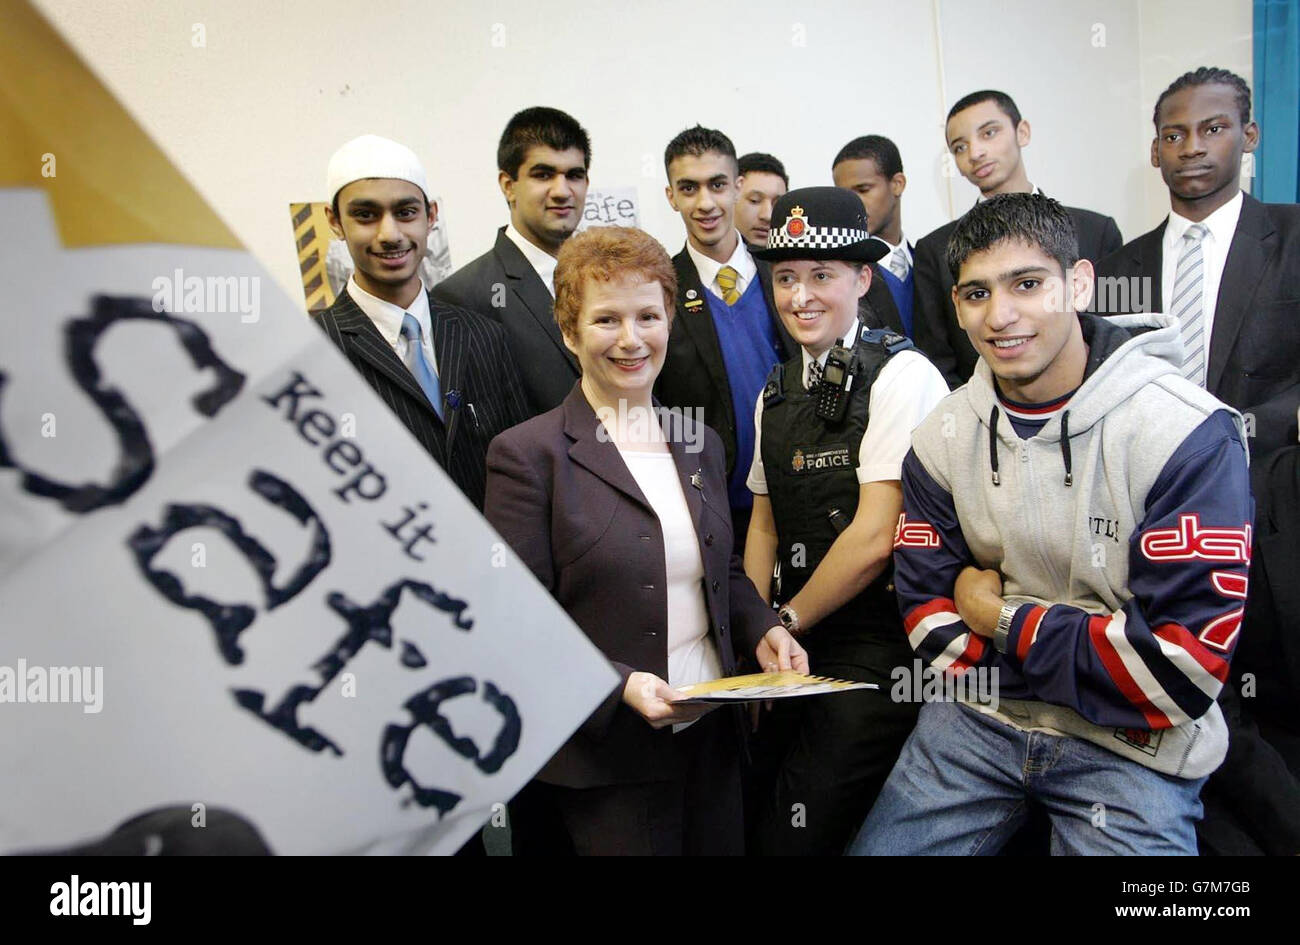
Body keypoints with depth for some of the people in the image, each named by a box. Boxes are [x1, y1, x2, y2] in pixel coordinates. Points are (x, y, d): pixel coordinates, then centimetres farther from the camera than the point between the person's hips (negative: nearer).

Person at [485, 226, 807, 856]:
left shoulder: (700, 445, 10)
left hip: (714, 737, 6)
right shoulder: (527, 454, -10)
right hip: (607, 757, -6)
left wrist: (762, 630, 1)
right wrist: (618, 685, -24)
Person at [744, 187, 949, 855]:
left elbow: (876, 538, -16)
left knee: (795, 835, -8)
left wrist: (788, 620, -5)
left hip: (876, 650, -6)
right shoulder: (776, 393, 11)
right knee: (751, 819, 5)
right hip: (797, 649, 6)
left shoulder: (900, 375, -12)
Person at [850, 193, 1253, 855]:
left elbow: (1189, 655, -20)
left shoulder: (1189, 433, -17)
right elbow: (927, 602, 3)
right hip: (979, 721, 4)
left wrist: (1004, 620, -13)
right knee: (878, 849, 4)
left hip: (1132, 747, -3)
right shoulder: (944, 436, 0)